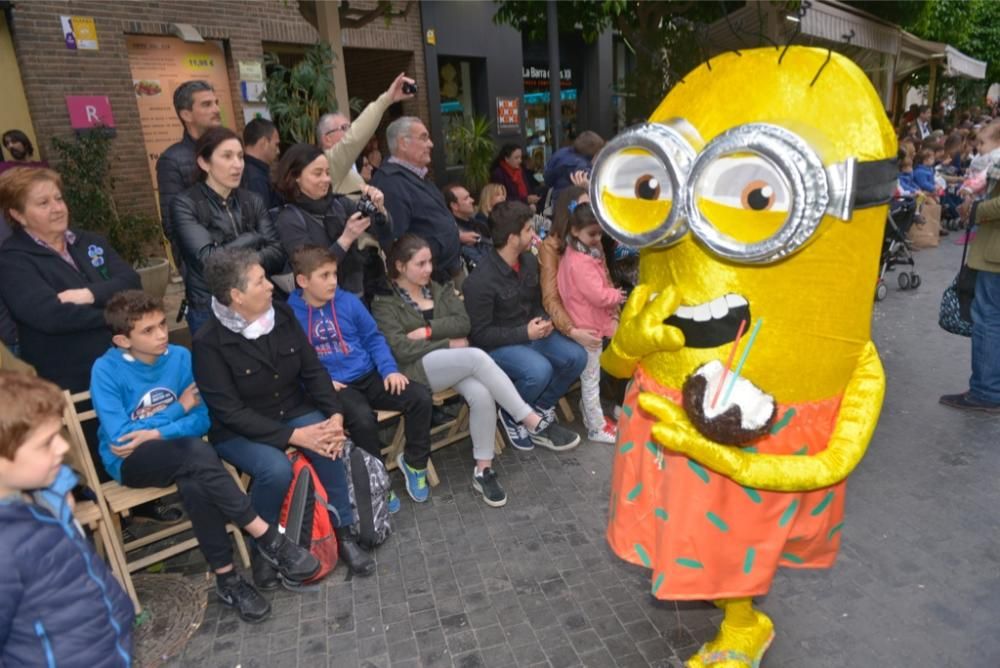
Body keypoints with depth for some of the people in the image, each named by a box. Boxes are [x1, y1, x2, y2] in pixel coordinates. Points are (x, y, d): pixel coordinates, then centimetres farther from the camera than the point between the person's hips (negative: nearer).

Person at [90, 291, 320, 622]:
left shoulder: (180, 357, -3)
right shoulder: (106, 370, -12)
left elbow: (203, 419, -4)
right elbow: (119, 436, -17)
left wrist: (156, 434, -20)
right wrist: (179, 408, -11)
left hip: (179, 455, 3)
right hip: (130, 462, -3)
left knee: (195, 486, -35)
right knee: (198, 453, -35)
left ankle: (227, 578, -20)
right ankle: (268, 537, -28)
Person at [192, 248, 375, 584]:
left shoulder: (282, 315, -5)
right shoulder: (209, 342, -19)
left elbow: (313, 370, -1)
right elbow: (231, 412, -21)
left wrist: (335, 414, -17)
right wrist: (294, 436, -27)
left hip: (293, 412, 4)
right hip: (238, 431, -4)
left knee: (330, 446, -24)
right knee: (276, 469, -31)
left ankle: (344, 533, -6)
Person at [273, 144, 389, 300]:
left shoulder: (339, 203, 6)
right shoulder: (289, 219, -5)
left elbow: (383, 229, 2)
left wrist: (378, 208, -17)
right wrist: (346, 238, -21)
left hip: (356, 295, 3)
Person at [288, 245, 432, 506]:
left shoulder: (349, 301, 6)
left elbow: (373, 338, 11)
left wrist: (389, 369, -3)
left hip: (369, 377, 4)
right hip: (332, 387, -4)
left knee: (421, 397, -15)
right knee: (362, 419, -34)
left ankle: (413, 462, 9)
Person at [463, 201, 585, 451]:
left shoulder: (529, 260, -1)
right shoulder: (481, 280, -24)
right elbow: (479, 334, -20)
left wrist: (544, 320, -8)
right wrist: (525, 333, -22)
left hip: (529, 332, 8)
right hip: (495, 344, -7)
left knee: (576, 357, -11)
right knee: (539, 370, -32)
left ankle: (539, 412, 7)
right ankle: (512, 417, -1)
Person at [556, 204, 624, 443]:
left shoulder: (587, 252, 8)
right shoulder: (580, 262, -25)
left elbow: (600, 285, 11)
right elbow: (598, 296, -26)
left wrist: (612, 316, 2)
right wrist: (617, 296, -6)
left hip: (591, 324, 10)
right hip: (587, 327, -10)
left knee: (589, 377, 20)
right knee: (591, 379, 3)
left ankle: (591, 416, 34)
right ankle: (597, 428, 15)